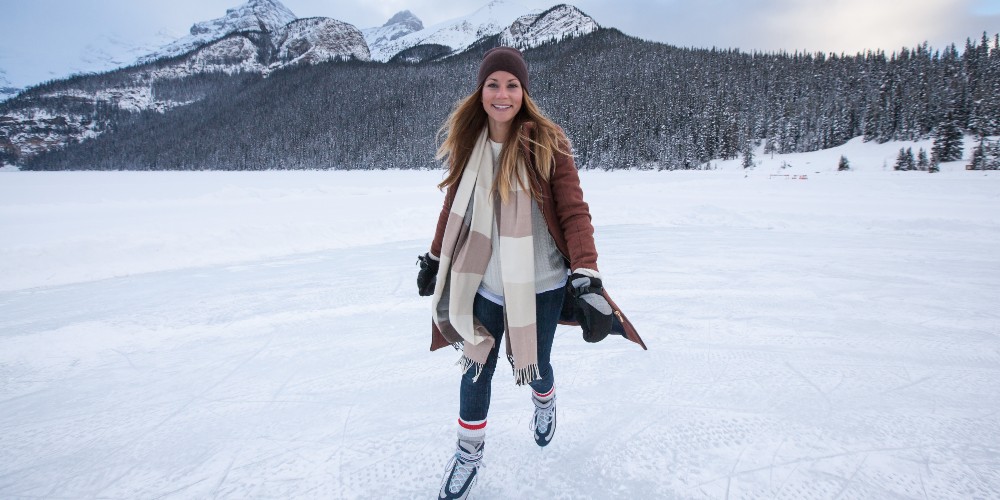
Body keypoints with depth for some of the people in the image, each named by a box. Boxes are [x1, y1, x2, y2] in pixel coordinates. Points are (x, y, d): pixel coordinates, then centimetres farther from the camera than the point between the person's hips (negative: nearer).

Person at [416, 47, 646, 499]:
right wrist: (434, 259, 17)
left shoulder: (547, 141, -11)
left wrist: (586, 276, -24)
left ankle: (544, 402, 52)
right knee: (477, 367, 9)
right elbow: (453, 206, 10)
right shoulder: (467, 142, 0)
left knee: (533, 365, 14)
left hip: (540, 284, -2)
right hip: (484, 281, 3)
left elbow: (574, 211, -14)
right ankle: (469, 452, 34)